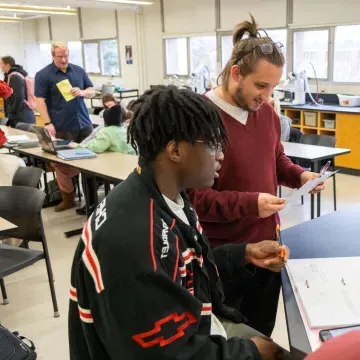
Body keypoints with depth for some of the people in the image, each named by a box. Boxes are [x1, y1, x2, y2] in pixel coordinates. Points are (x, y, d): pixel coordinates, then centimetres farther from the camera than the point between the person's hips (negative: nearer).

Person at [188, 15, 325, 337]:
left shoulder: (266, 112, 2)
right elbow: (191, 196, -22)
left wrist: (299, 176, -3)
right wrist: (249, 204, -28)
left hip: (267, 244, 7)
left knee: (261, 334, 25)